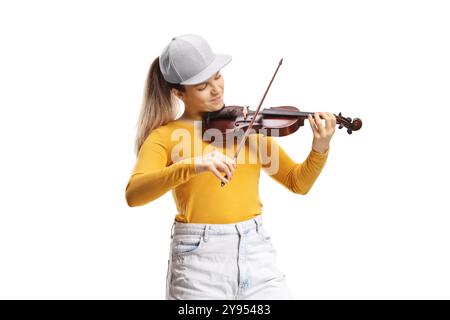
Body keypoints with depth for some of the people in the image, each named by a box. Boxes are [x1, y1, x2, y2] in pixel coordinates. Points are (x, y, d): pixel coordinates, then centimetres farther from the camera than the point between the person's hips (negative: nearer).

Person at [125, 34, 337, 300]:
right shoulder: (165, 137, -2)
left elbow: (299, 183, 9)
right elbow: (133, 194, -19)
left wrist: (320, 150, -11)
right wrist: (192, 166, -33)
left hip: (257, 251, 3)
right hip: (199, 260, -3)